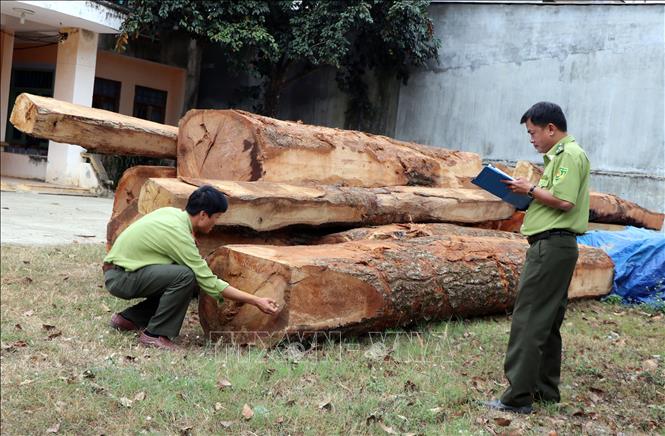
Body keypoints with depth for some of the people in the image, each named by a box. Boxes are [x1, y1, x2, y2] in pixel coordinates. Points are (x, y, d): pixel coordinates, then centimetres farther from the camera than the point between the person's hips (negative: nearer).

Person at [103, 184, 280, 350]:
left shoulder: (173, 212, 1)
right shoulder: (179, 235, -24)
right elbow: (209, 283, -22)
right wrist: (257, 301, -20)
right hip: (119, 277, -9)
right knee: (185, 276, -27)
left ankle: (129, 318, 16)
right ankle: (155, 334, -14)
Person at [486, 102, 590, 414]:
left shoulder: (570, 155, -11)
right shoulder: (559, 155, 20)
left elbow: (564, 200, -22)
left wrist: (530, 189, -10)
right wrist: (528, 195, 10)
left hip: (551, 245, -11)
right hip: (556, 247, 11)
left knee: (528, 320, -10)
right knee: (547, 323, 14)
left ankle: (518, 397, -8)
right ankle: (546, 390, 22)